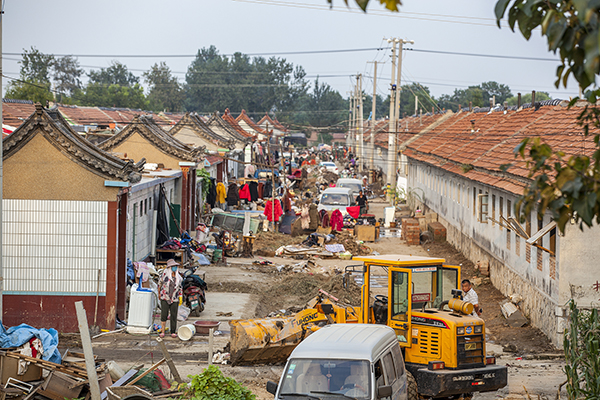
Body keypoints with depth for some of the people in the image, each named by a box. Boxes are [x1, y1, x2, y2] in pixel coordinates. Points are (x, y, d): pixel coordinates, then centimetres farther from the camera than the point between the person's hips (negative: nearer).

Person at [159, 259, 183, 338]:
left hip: (174, 300, 2)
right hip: (165, 299, -2)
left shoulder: (179, 277, 5)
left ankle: (173, 332, 12)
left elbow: (180, 288, 15)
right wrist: (159, 294, 13)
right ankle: (162, 331, 5)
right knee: (164, 315, -5)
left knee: (174, 316, 3)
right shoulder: (165, 274, -3)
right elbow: (160, 284, 9)